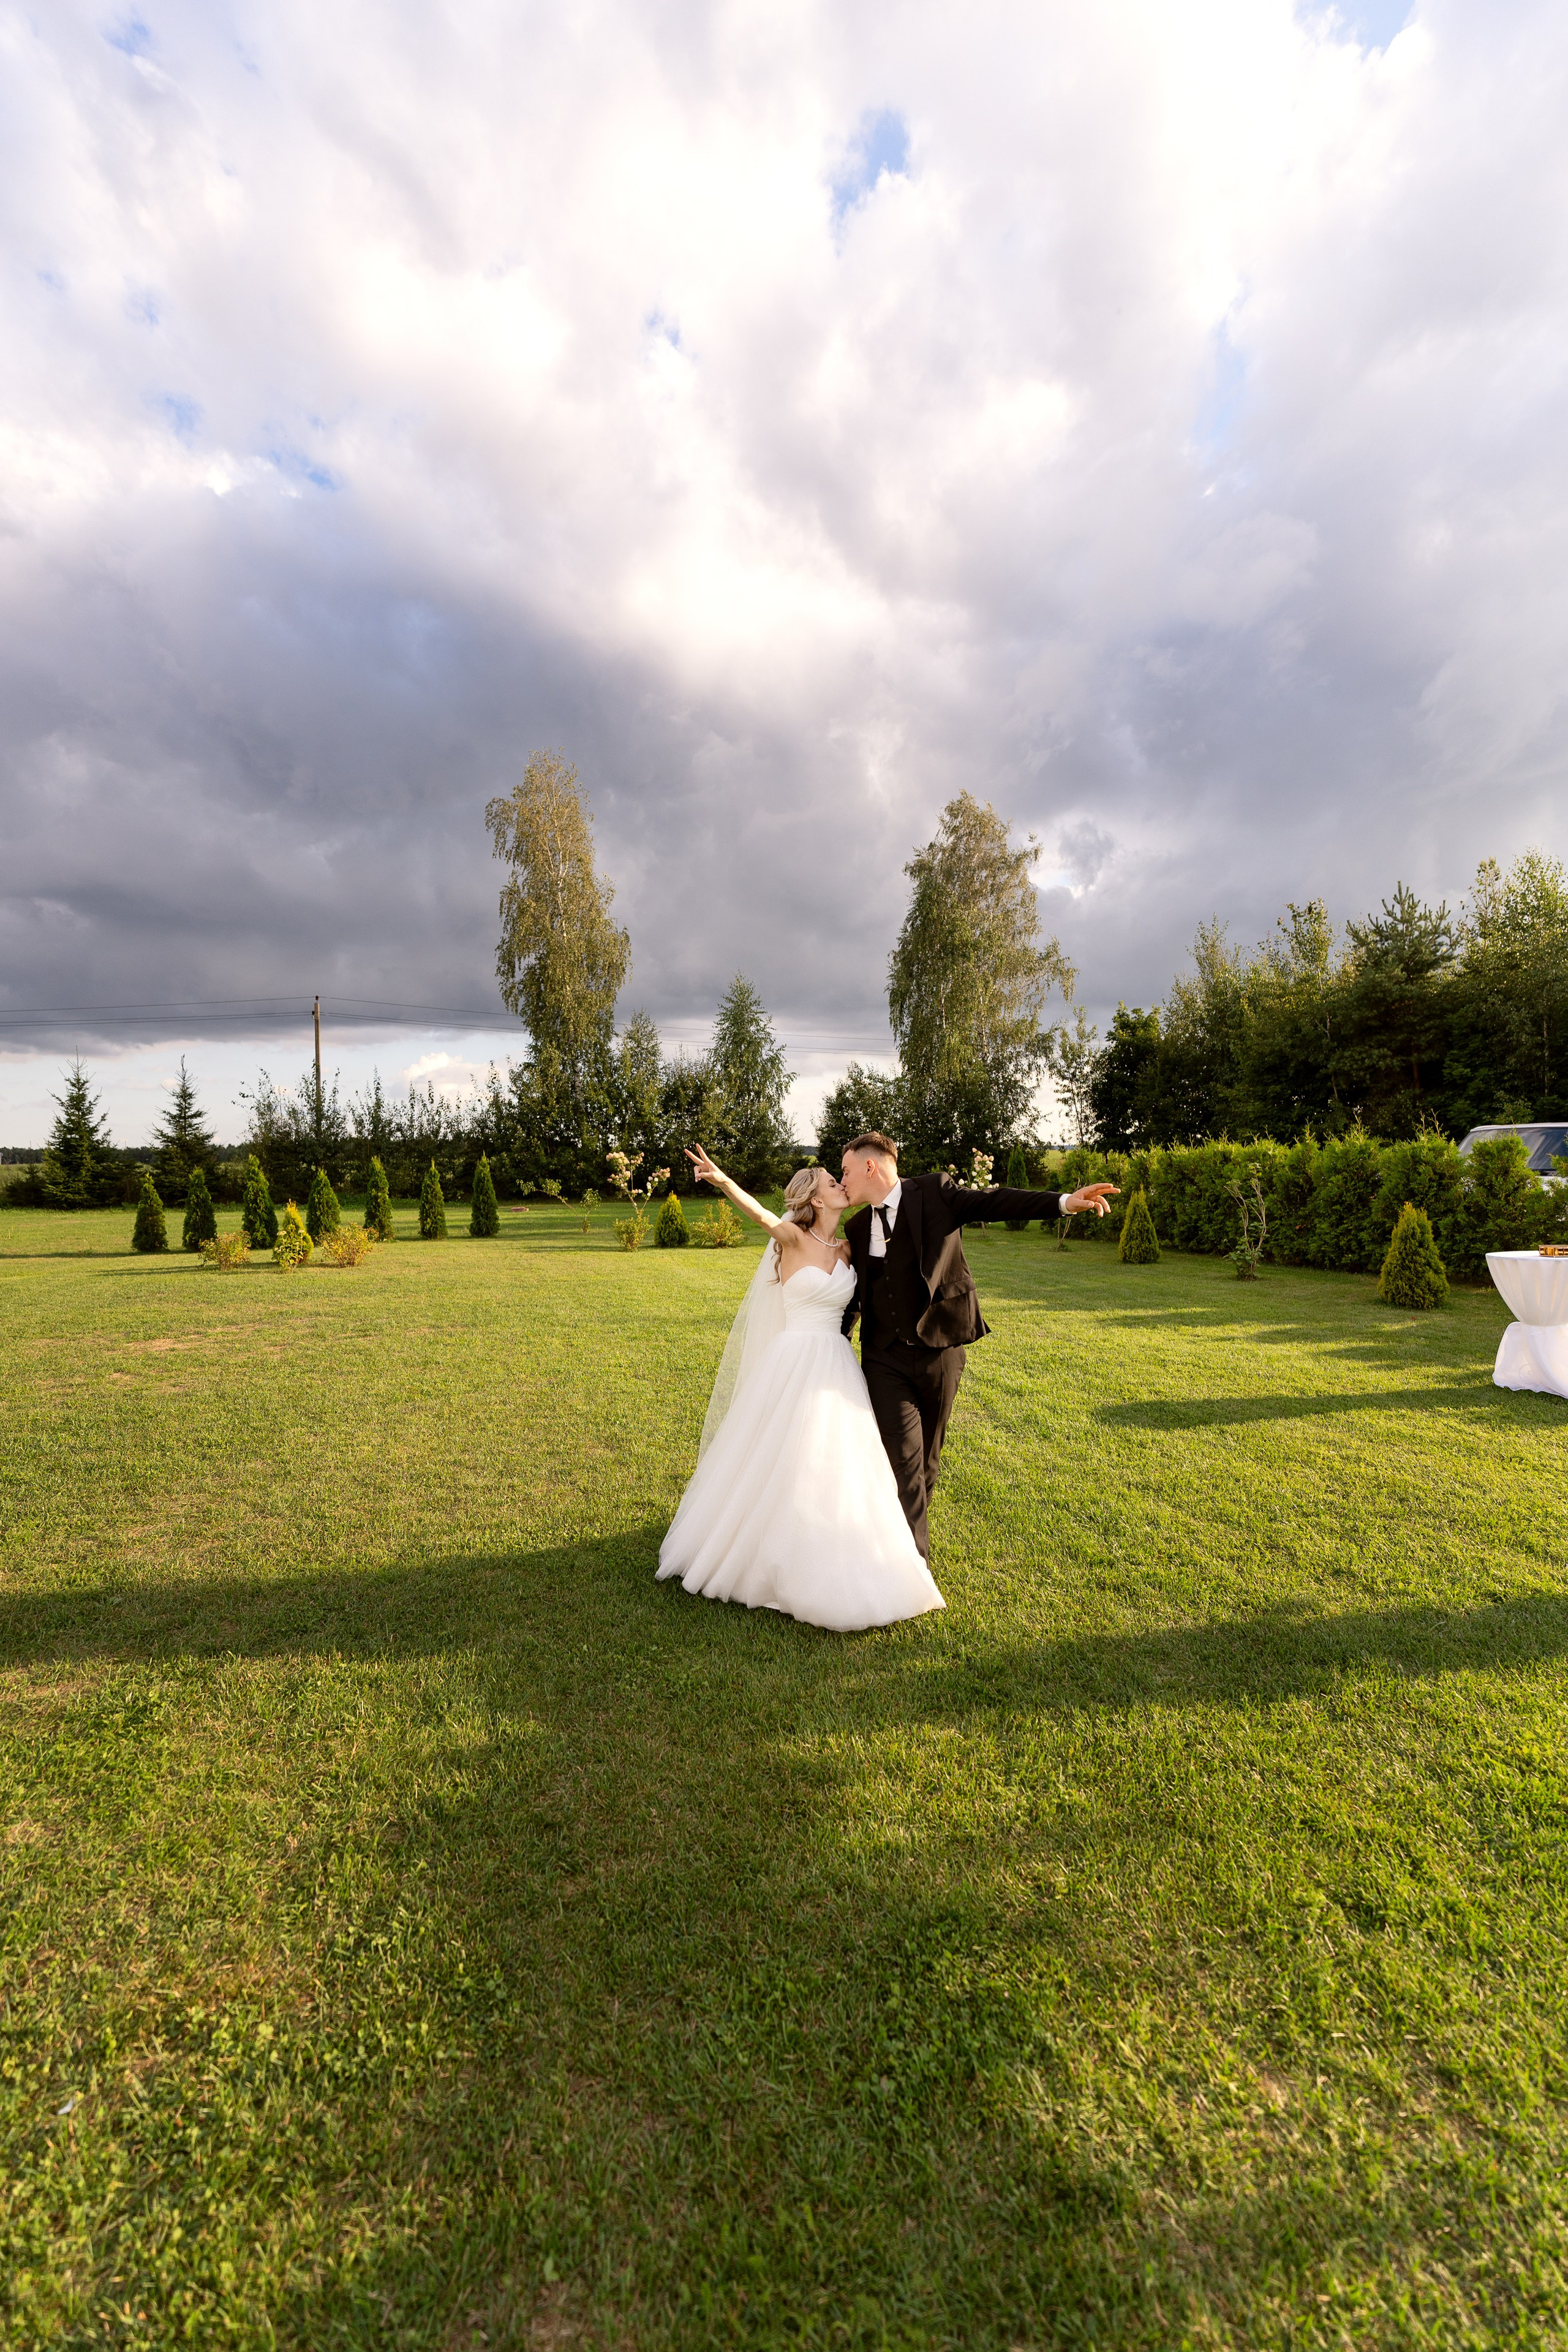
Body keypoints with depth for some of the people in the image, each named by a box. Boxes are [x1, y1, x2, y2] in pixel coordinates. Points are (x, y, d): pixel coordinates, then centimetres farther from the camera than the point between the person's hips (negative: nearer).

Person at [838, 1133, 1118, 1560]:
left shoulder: (935, 1193, -3)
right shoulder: (857, 1228, 8)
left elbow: (995, 1202, -12)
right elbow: (852, 1297, 16)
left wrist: (1065, 1201, -24)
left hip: (940, 1353, -2)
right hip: (885, 1360, 2)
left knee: (926, 1460, 12)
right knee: (903, 1461, -5)